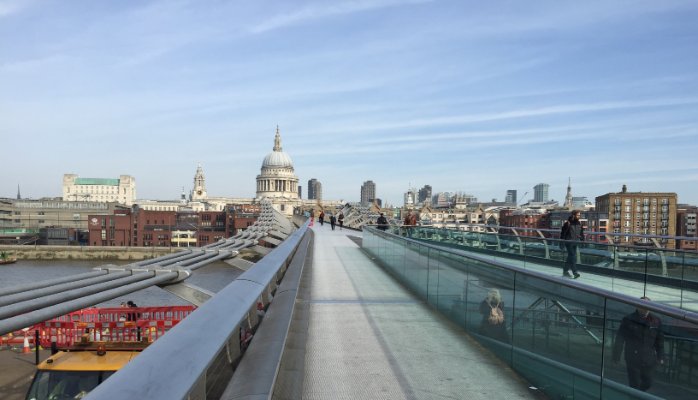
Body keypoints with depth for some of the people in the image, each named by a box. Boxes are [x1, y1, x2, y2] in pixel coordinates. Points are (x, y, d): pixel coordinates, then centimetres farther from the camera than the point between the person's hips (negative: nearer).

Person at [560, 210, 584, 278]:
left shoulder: (579, 224, 8)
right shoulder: (567, 223, -11)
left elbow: (582, 234, 17)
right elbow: (563, 233, -8)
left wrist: (582, 241, 9)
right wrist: (562, 243, -10)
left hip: (575, 243, 7)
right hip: (568, 243, -6)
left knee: (570, 257, 12)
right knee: (573, 257, -12)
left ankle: (565, 271, 21)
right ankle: (575, 272, -13)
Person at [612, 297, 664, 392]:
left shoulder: (656, 321, 0)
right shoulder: (628, 320, -10)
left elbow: (659, 340, 9)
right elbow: (619, 340, -6)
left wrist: (660, 357, 9)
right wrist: (616, 357, -4)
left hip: (649, 360, 4)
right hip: (633, 360, -4)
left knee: (647, 383, 17)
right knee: (634, 385, 4)